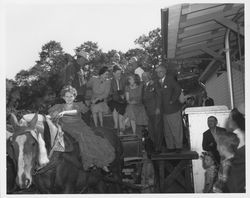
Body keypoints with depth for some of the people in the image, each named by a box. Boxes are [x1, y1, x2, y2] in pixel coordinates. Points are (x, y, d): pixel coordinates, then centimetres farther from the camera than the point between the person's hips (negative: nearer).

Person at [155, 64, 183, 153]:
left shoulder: (170, 78, -5)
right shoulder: (158, 82, 11)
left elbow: (178, 89, -12)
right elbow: (159, 94, 13)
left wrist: (172, 100, -12)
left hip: (173, 109, -5)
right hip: (164, 110, 5)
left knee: (176, 129, 1)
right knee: (167, 131, 8)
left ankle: (178, 146, 11)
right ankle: (170, 147, 16)